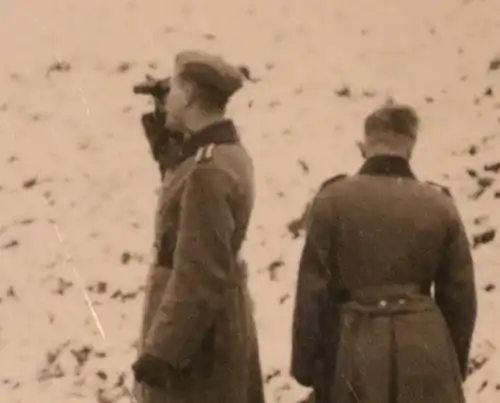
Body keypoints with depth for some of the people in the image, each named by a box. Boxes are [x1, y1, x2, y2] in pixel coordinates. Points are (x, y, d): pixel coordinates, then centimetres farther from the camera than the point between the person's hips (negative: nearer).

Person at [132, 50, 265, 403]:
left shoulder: (207, 170, -23)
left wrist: (161, 351, -22)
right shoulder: (229, 154, 9)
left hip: (198, 331, -10)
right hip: (224, 320, 10)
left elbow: (199, 274, -25)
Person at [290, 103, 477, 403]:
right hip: (424, 352, 1)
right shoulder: (440, 205, 1)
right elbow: (459, 295, 6)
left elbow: (312, 290, -4)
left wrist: (305, 364, 5)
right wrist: (456, 368, 17)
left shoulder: (333, 199, -4)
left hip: (354, 350, -1)